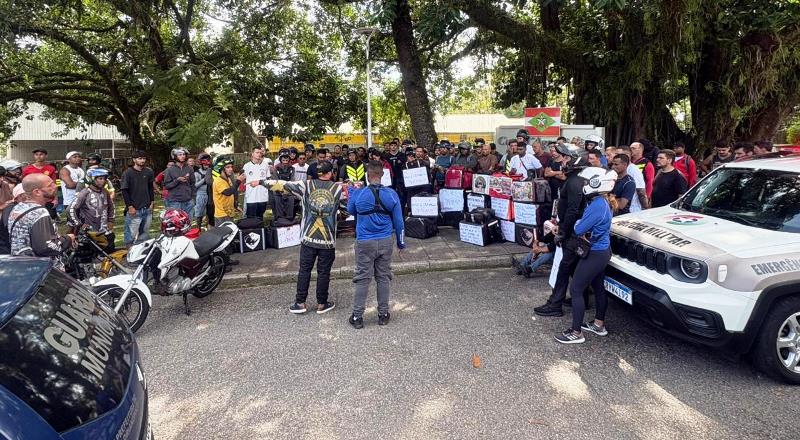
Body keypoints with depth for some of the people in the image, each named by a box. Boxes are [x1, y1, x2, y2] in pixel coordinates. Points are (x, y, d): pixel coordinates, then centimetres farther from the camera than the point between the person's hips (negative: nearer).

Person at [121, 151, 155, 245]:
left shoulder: (149, 172, 8)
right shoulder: (128, 173, -6)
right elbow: (124, 191, -6)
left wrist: (151, 202, 11)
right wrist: (130, 206, -11)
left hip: (147, 209, 5)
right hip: (134, 210, -5)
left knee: (145, 234, 11)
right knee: (131, 234, -5)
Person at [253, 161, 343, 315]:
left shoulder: (307, 185, 0)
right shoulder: (338, 188, -4)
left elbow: (283, 184, 3)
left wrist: (262, 182, 11)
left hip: (308, 238, 2)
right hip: (328, 239, -1)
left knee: (304, 270, 10)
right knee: (324, 272, 7)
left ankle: (300, 303, 15)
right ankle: (322, 304, 16)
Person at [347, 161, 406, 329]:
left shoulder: (358, 194, -10)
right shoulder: (391, 194, -6)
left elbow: (350, 210, 12)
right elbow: (398, 220, 1)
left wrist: (351, 190, 25)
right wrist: (401, 242, 13)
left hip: (365, 242, -2)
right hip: (385, 242, 2)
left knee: (362, 279, 6)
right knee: (384, 277, 12)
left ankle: (357, 317, 14)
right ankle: (383, 314, 22)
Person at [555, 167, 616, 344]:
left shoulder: (597, 205, -25)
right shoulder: (605, 202, 7)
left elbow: (578, 230, -22)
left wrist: (578, 223, -1)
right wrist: (582, 224, -8)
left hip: (595, 254, -10)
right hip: (603, 251, 10)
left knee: (576, 290, -3)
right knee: (598, 287, 20)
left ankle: (576, 333, 4)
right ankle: (599, 324, 35)